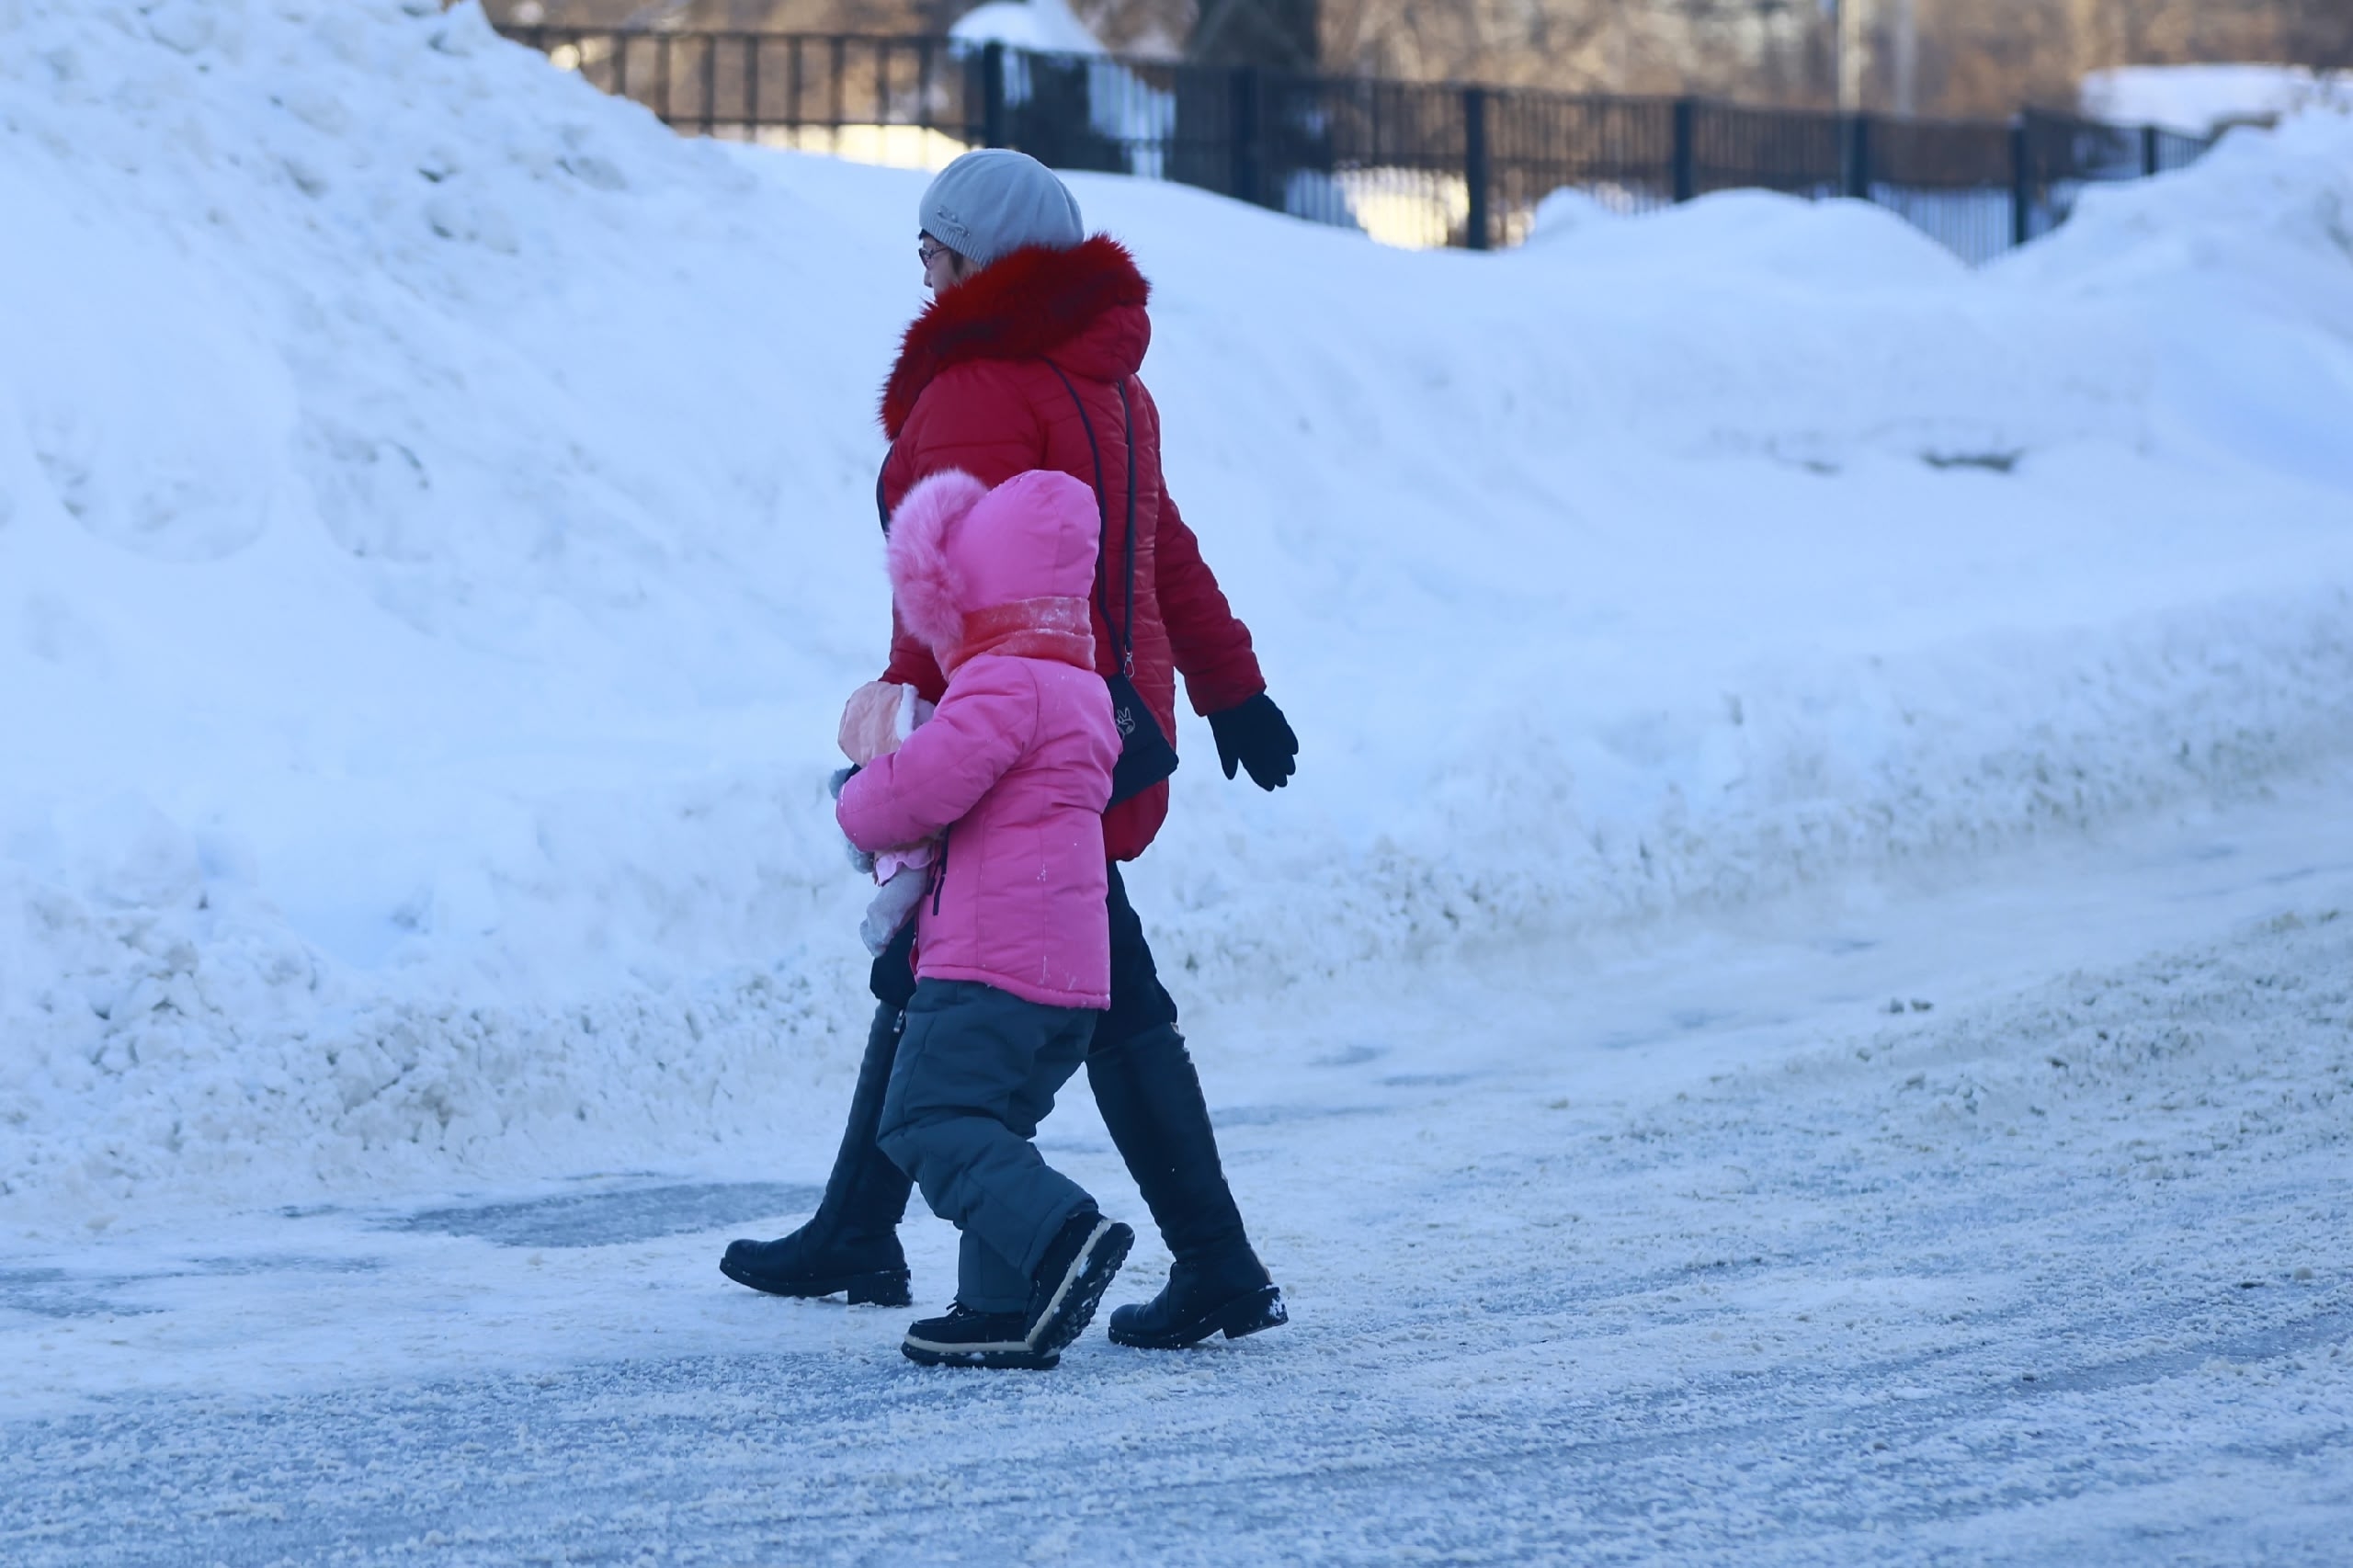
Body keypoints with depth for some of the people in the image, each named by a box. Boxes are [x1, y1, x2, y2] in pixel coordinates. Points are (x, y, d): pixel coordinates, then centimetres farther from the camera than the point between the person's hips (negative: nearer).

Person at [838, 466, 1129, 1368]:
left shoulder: (1003, 685, -13)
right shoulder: (1078, 690, 21)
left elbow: (924, 786, -19)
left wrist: (861, 810, 2)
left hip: (990, 963, -10)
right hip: (1070, 970, 10)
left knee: (927, 1121, -10)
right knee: (983, 1127, 15)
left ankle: (1063, 1233, -25)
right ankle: (1006, 1310, 11)